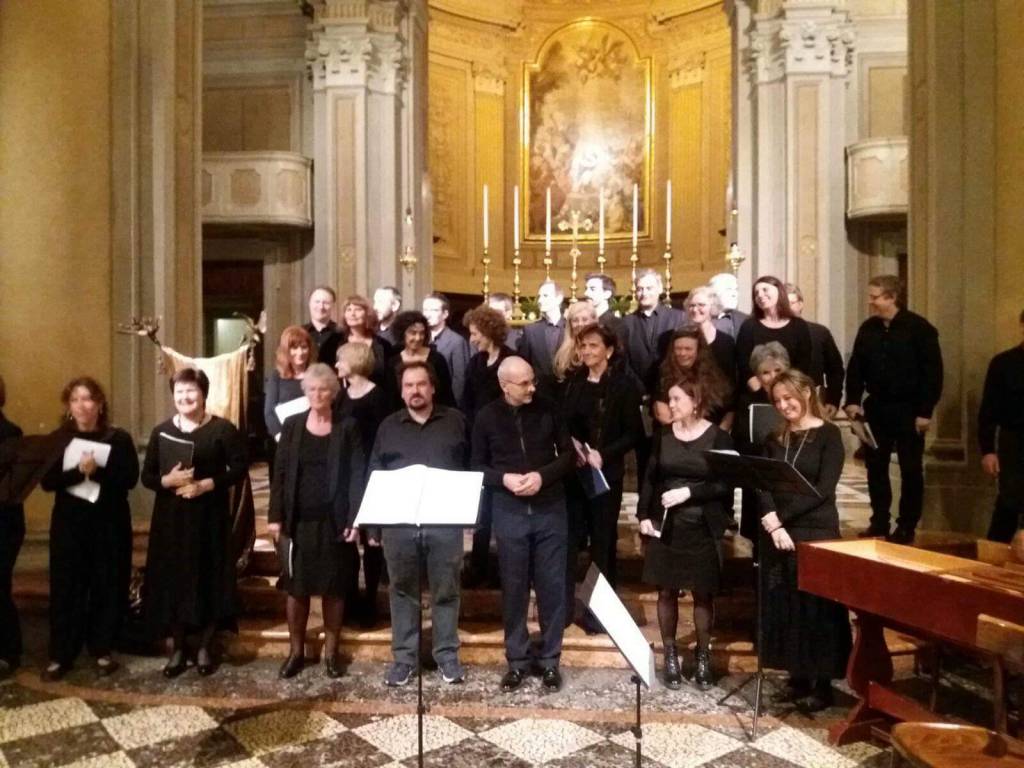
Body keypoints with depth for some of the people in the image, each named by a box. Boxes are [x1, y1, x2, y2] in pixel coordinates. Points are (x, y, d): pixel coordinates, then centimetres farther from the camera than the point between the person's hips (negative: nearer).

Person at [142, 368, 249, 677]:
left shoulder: (223, 429, -4)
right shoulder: (161, 432, 6)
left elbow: (240, 467, -7)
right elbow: (147, 476, 6)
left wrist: (206, 484, -18)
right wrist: (168, 480, -15)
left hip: (209, 516, -3)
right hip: (171, 517, 3)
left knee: (209, 580, 2)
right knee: (172, 580, 5)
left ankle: (205, 648, 17)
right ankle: (177, 649, 19)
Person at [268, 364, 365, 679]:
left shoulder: (348, 427, -1)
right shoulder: (292, 425, 4)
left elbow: (357, 475, -3)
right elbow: (280, 473, 3)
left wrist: (355, 519, -11)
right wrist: (275, 516, -3)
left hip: (334, 520, -1)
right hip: (298, 519, 1)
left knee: (333, 586, 7)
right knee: (296, 585, 7)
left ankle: (331, 651, 20)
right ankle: (296, 650, 22)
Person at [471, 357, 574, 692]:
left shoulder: (548, 411, -3)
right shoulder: (487, 417, -2)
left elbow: (568, 454, 2)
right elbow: (477, 466, 3)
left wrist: (543, 476, -15)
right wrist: (503, 479, -15)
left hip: (550, 510, 0)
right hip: (509, 513, 0)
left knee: (552, 585, 6)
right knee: (513, 587, 8)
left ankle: (549, 658, 21)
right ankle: (517, 659, 22)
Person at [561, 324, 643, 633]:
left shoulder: (625, 384, -6)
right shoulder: (572, 382, 7)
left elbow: (635, 433, -8)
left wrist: (603, 455, -17)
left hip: (606, 473, -3)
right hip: (572, 471, 3)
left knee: (602, 541, 8)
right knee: (568, 537, 3)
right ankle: (563, 606, 16)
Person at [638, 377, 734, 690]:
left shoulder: (718, 437, -6)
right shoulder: (662, 435, 4)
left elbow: (725, 484, -9)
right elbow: (650, 478, 7)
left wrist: (689, 492, -18)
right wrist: (644, 515, -1)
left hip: (703, 528, -2)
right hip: (666, 525, 2)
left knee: (703, 593, 7)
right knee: (667, 591, 8)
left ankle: (703, 656, 24)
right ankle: (670, 655, 22)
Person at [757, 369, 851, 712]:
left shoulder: (829, 434, -4)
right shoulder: (776, 437, 10)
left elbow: (824, 489, -13)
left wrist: (781, 516, -15)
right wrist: (772, 524, -14)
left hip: (817, 532, -5)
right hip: (779, 531, 5)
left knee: (817, 606, 2)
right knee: (783, 605, 8)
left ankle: (823, 684, 13)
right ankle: (798, 678, 21)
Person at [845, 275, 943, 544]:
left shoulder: (919, 328, -10)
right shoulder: (867, 329, 5)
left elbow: (933, 372, -11)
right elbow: (855, 367, 9)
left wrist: (925, 411, -14)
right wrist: (853, 400, -2)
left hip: (908, 410, -5)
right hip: (876, 408, 5)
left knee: (910, 470, 4)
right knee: (875, 466, 8)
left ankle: (906, 526, 13)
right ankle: (879, 521, 19)